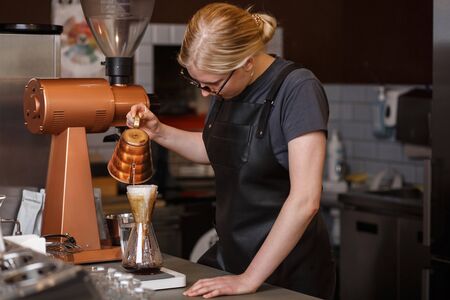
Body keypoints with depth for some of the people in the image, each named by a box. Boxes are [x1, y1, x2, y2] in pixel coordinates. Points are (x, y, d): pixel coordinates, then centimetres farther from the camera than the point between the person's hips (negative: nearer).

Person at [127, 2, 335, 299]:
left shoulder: (298, 89, -21)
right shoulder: (225, 89, 0)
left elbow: (305, 201, -26)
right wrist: (159, 132, 3)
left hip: (288, 268, -6)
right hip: (230, 252, 7)